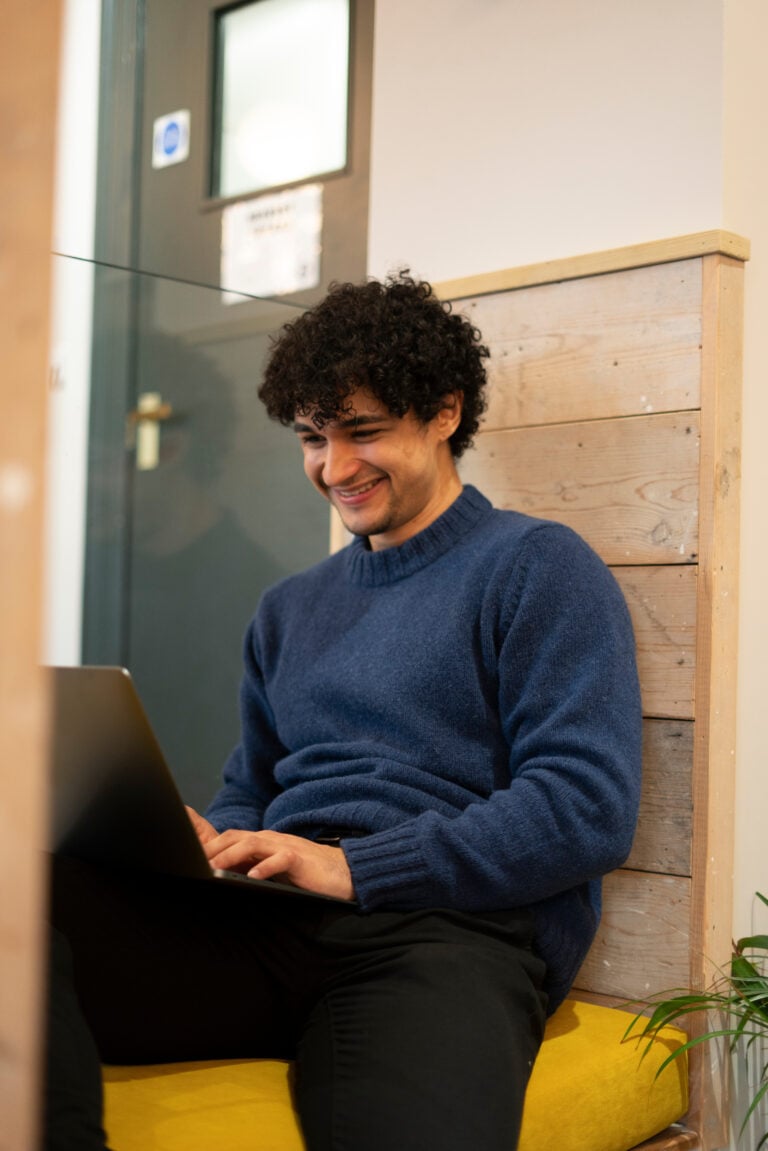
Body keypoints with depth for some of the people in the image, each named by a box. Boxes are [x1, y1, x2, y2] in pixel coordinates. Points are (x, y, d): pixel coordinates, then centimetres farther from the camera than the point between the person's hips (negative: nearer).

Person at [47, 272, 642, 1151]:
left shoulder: (537, 569, 6)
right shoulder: (290, 608, 28)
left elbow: (589, 811, -6)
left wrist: (354, 866, -14)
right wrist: (209, 842, 2)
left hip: (452, 923, -5)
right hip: (266, 918, 5)